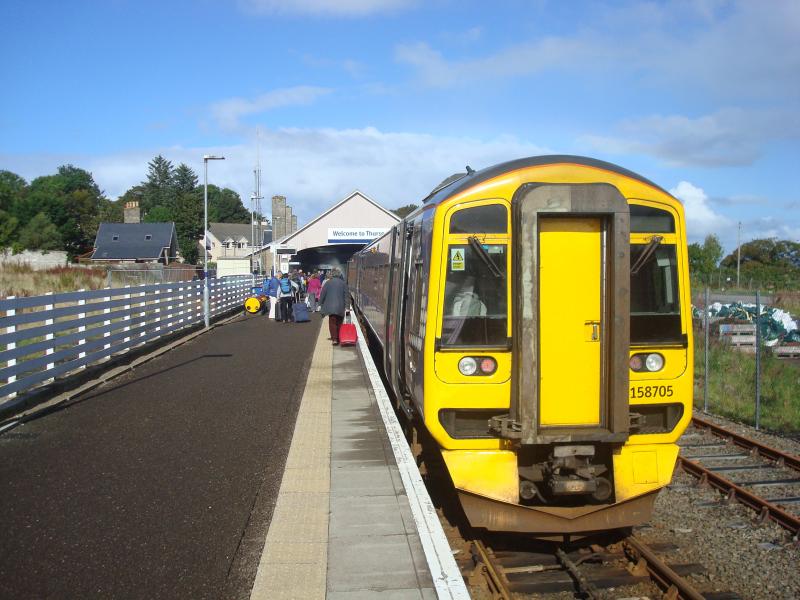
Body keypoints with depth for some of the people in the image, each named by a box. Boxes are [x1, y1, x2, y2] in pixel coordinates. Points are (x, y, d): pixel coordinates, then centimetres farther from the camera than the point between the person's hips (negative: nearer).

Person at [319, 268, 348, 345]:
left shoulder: (328, 283, 0)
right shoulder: (343, 283, 5)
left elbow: (322, 295, 2)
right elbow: (346, 295, 4)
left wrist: (321, 303, 15)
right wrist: (346, 305, 7)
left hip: (330, 306, -2)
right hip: (340, 307, 2)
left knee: (332, 323, -2)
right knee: (339, 323, 11)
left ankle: (334, 339, -12)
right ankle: (338, 338, 14)